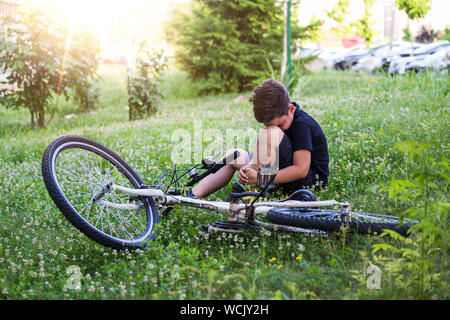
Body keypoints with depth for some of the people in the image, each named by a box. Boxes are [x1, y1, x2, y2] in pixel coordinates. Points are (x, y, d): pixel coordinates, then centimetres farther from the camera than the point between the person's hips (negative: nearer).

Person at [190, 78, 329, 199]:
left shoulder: (303, 124, -21)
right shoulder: (279, 118, 5)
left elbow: (301, 170, -27)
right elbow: (263, 157, 2)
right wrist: (249, 169, -21)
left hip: (311, 180, -9)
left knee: (271, 133, -30)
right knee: (233, 156, 10)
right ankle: (193, 196, 1)